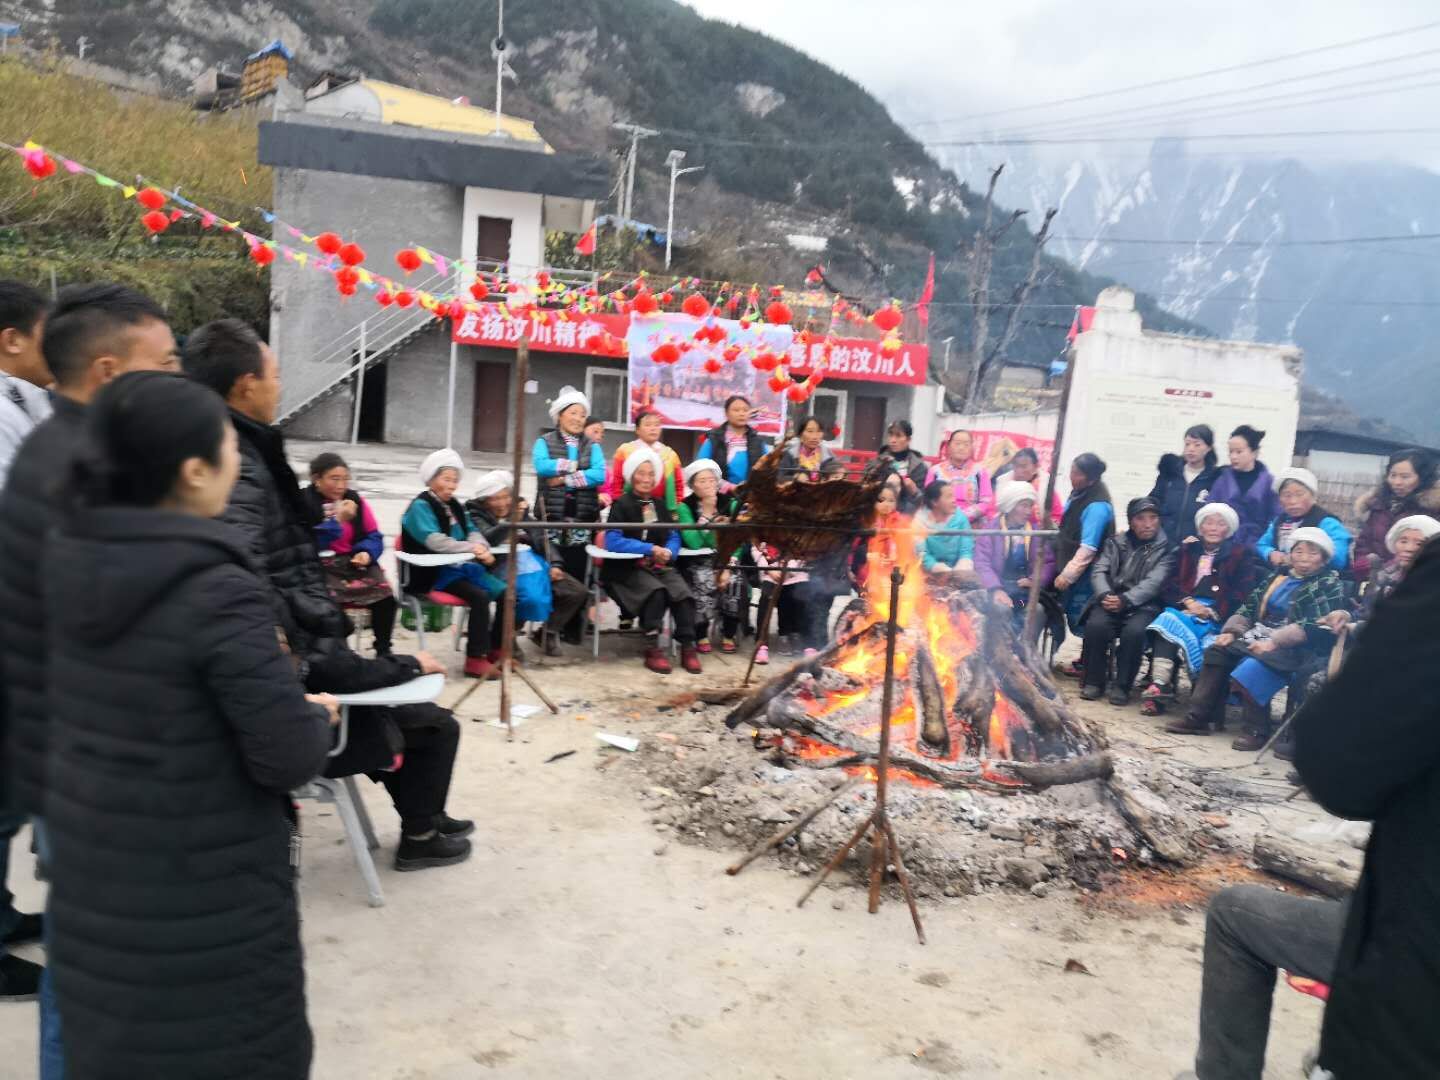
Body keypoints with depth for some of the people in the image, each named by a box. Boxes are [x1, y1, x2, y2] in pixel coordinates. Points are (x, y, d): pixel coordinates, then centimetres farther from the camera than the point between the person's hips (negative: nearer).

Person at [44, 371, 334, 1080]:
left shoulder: (65, 561, -3)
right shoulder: (219, 593, -25)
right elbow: (289, 758, -22)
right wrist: (317, 714, -2)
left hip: (89, 877, 7)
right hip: (206, 901, -7)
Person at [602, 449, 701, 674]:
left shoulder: (660, 504, 16)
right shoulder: (622, 504, -2)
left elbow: (674, 537, 10)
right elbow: (612, 541, -15)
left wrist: (668, 552, -14)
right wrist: (651, 549, -18)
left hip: (660, 565, 5)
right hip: (628, 567, -5)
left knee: (684, 593, -23)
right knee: (656, 591, -33)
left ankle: (688, 648, -15)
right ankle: (652, 649, -24)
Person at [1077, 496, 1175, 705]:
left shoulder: (1166, 548, 5)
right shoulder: (1116, 542, 14)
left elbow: (1153, 582, -8)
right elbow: (1098, 571, 4)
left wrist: (1125, 600, -23)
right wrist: (1105, 595, -17)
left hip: (1143, 605, -2)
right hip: (1110, 600, 2)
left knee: (1134, 631, -33)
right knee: (1096, 624, -29)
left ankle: (1122, 686, -15)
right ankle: (1093, 681, -11)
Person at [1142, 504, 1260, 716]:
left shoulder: (1241, 555, 14)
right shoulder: (1187, 550, 23)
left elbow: (1242, 594, 2)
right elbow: (1170, 585, 14)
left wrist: (1213, 611, -12)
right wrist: (1187, 601, -7)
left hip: (1218, 617, -2)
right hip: (1185, 608, 2)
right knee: (1168, 620, -33)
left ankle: (1160, 685, -39)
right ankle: (1160, 685, -43)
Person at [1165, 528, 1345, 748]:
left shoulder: (1329, 585, -2)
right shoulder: (1280, 576, 19)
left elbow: (1315, 626, -15)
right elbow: (1250, 606, 15)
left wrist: (1274, 642, -24)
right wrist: (1230, 631, -3)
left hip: (1294, 647, -7)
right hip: (1261, 635, 7)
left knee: (1251, 668, -32)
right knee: (1217, 651, -14)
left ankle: (1258, 730, -19)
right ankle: (1198, 715, -16)